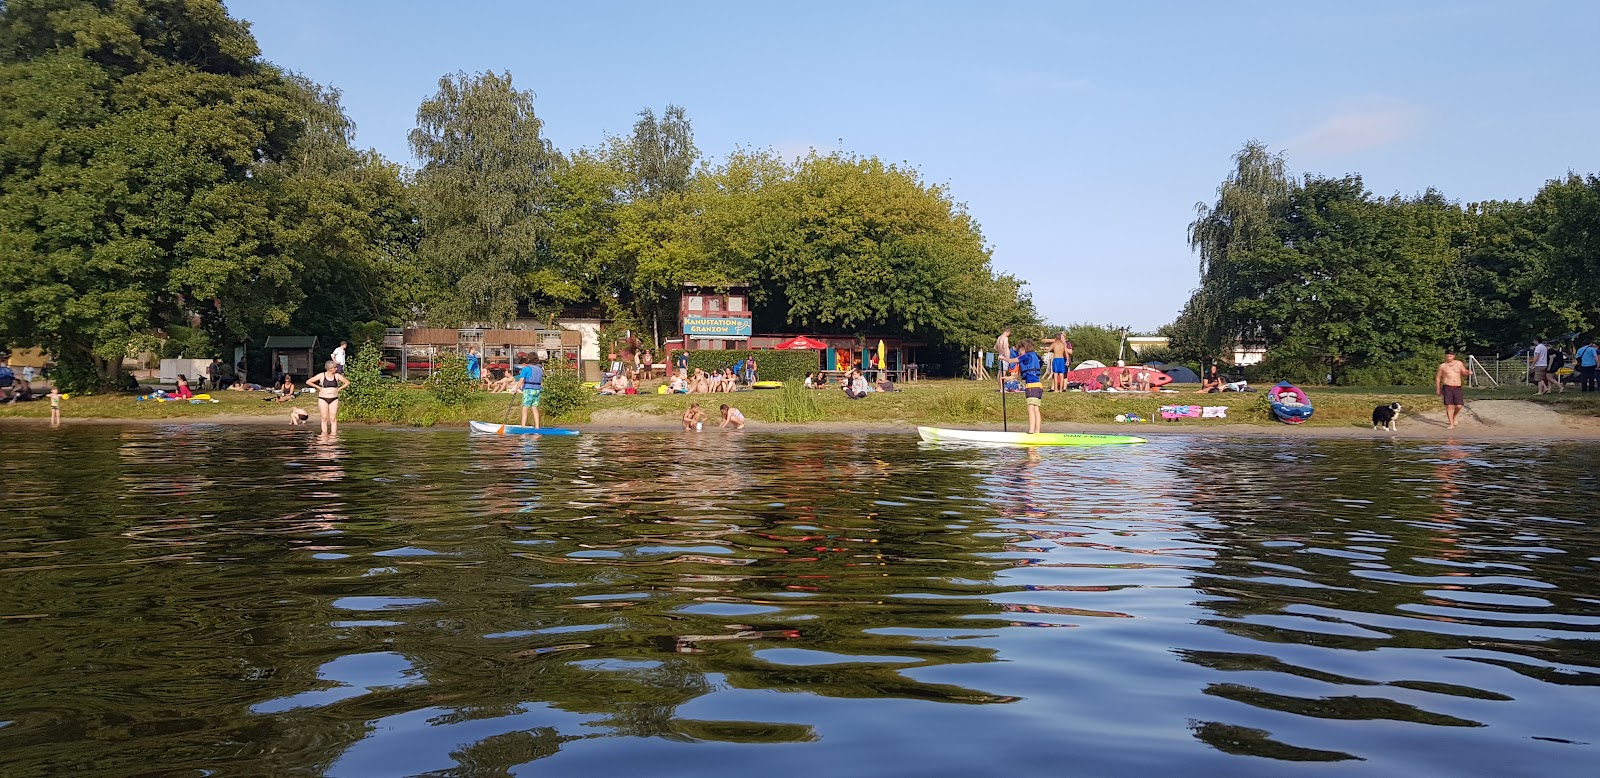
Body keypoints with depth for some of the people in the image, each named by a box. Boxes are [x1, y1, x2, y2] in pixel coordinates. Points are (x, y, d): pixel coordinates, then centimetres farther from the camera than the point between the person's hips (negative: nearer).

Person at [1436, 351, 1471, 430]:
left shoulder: (1459, 364, 8)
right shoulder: (1442, 366, 3)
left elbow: (1464, 372, 22)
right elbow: (1437, 377, 9)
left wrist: (1468, 372, -3)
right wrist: (1437, 389, 8)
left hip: (1457, 388, 2)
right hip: (1447, 388, -2)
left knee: (1458, 406, -3)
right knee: (1449, 406, -8)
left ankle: (1454, 417, 29)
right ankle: (1451, 424, -3)